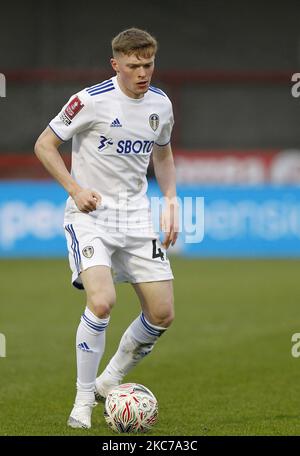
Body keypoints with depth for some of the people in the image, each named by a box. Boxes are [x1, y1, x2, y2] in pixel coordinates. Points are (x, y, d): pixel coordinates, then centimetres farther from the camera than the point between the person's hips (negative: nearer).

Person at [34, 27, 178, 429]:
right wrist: (76, 189, -15)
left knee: (162, 314, 0)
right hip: (90, 215, -5)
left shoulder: (160, 104, 5)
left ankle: (110, 382, 22)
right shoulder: (91, 100, -12)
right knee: (101, 302, -25)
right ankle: (83, 399, -8)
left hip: (137, 216, 6)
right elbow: (44, 145, -5)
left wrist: (171, 200, 9)